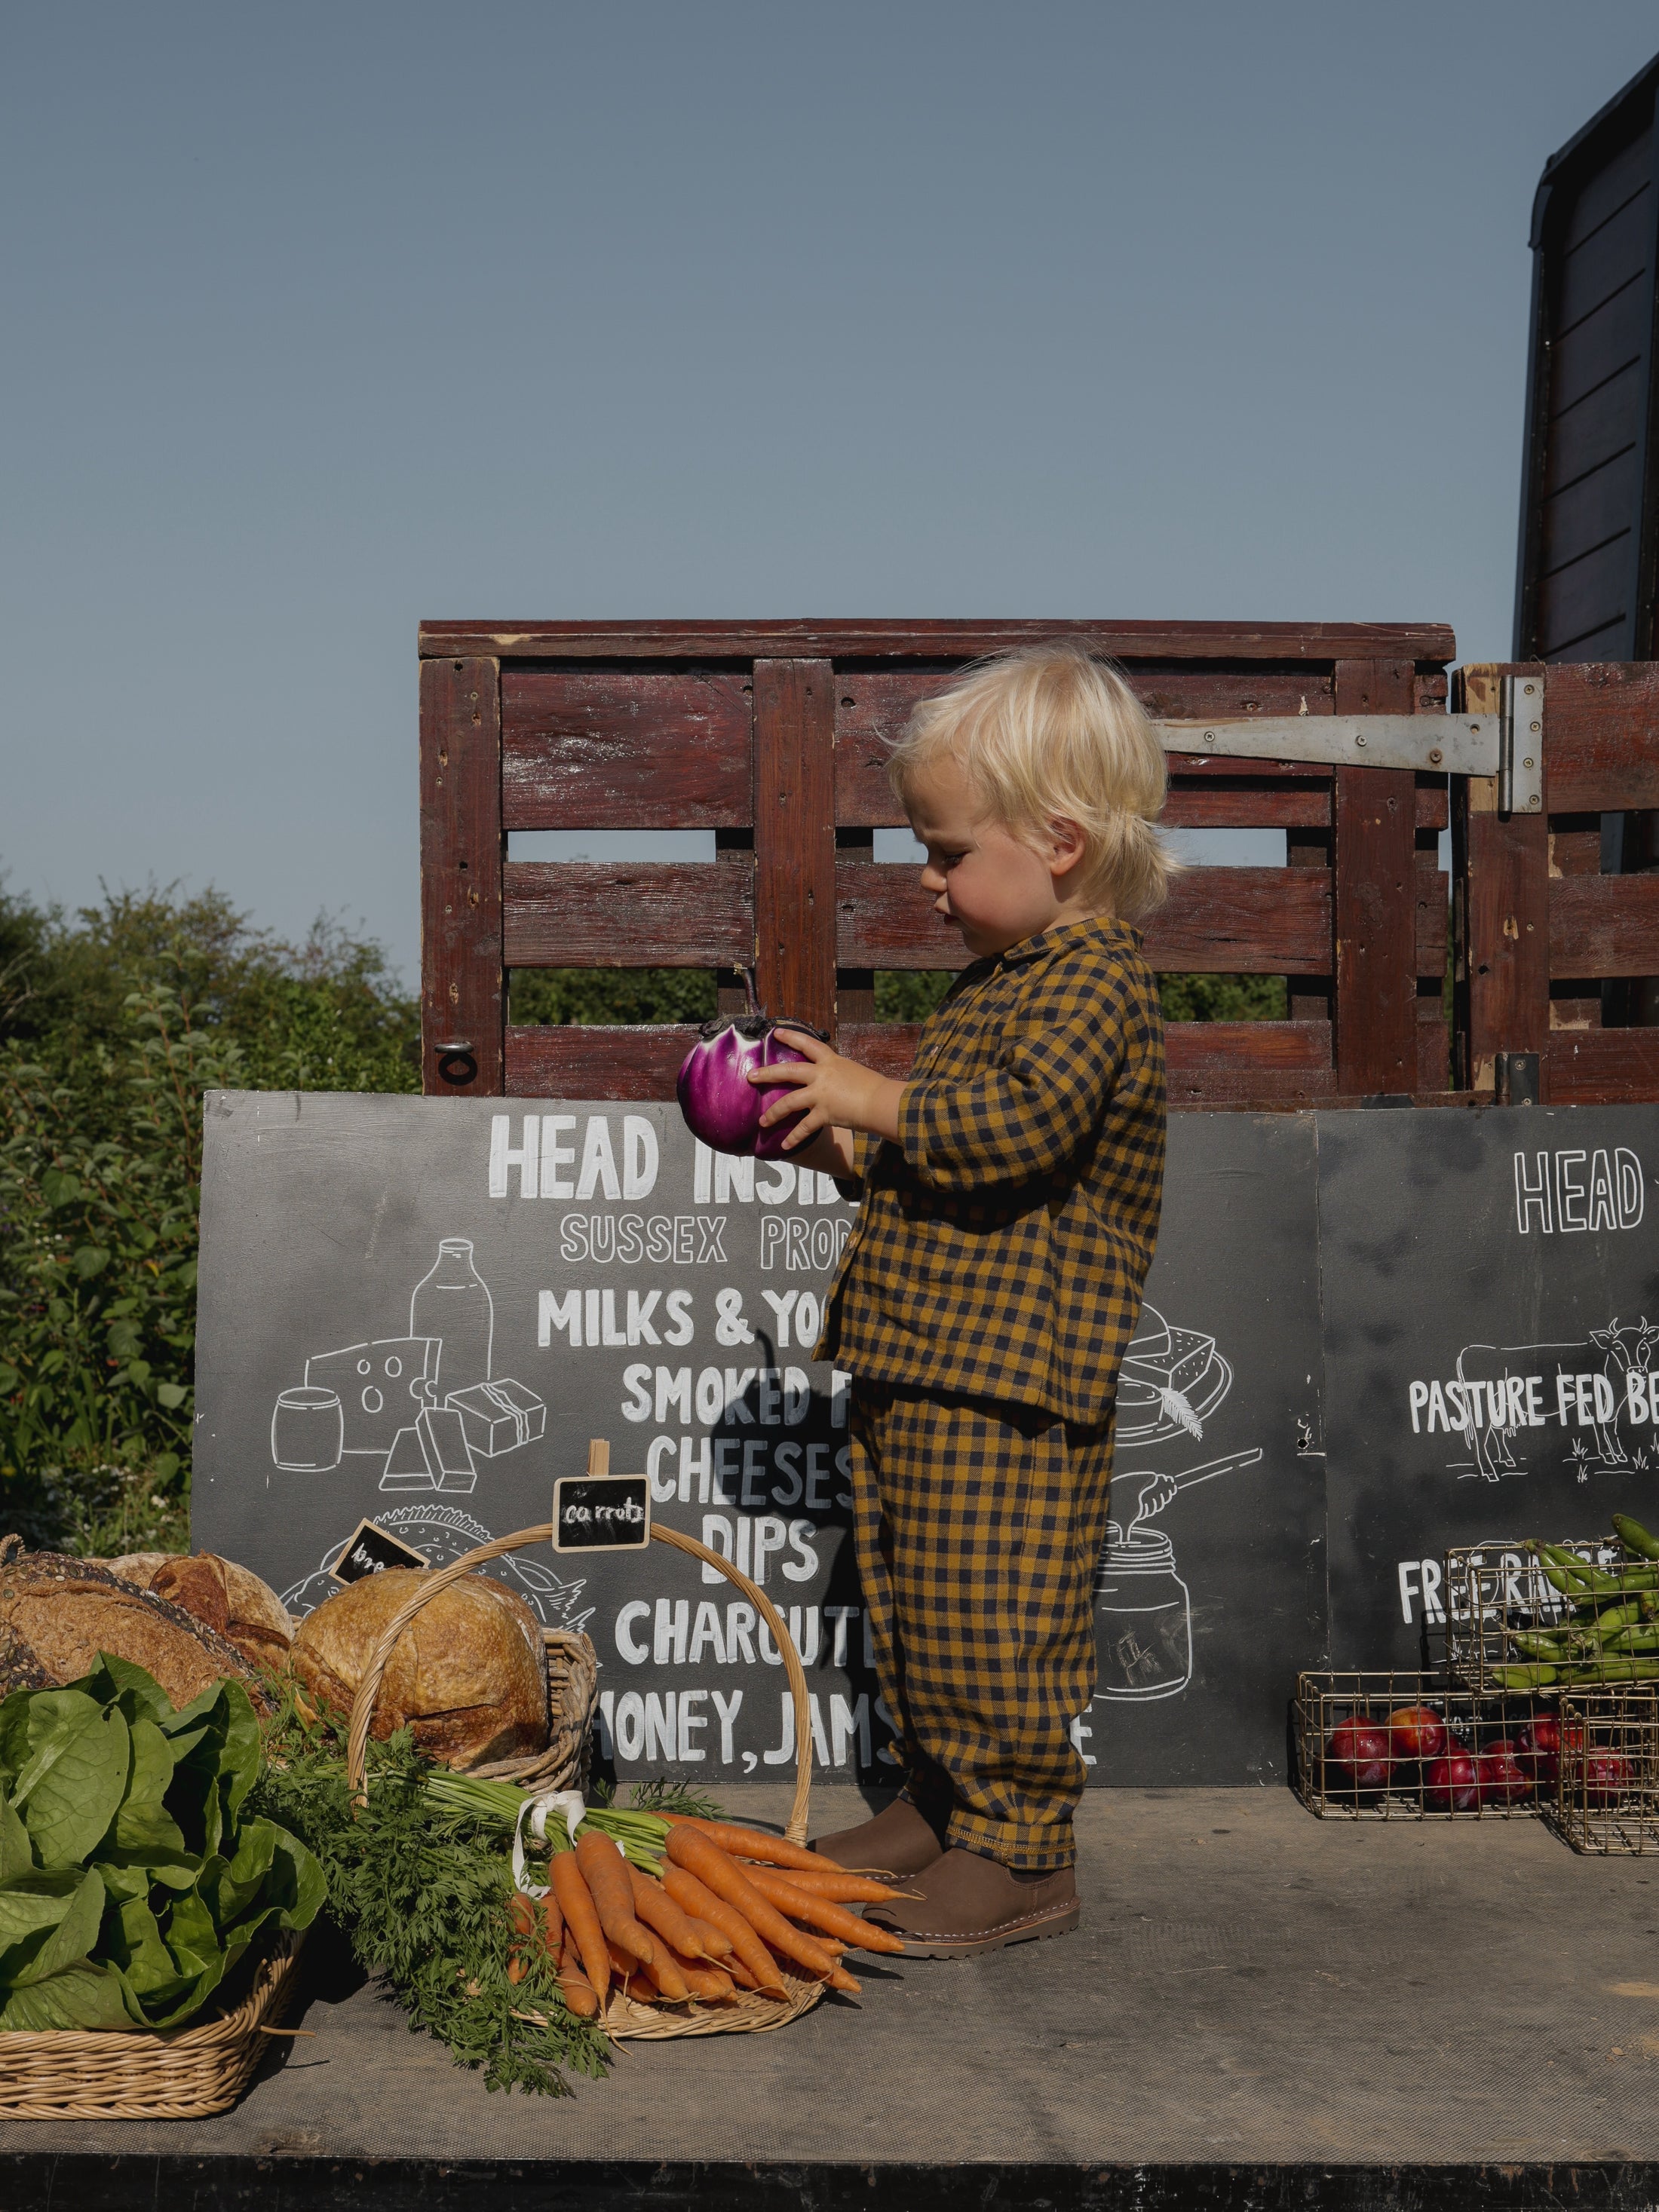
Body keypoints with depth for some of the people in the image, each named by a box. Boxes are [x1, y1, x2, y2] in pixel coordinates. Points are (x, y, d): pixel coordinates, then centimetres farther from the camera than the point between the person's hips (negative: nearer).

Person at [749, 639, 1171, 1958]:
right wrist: (845, 1147, 13)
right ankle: (944, 1808, 29)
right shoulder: (1002, 978, 19)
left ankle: (1021, 1853, 5)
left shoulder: (1092, 976, -12)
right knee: (912, 1604, 17)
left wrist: (877, 1102, -16)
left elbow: (1018, 1122, -27)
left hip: (1011, 1382, -10)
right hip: (918, 1367, 10)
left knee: (992, 1617, -6)